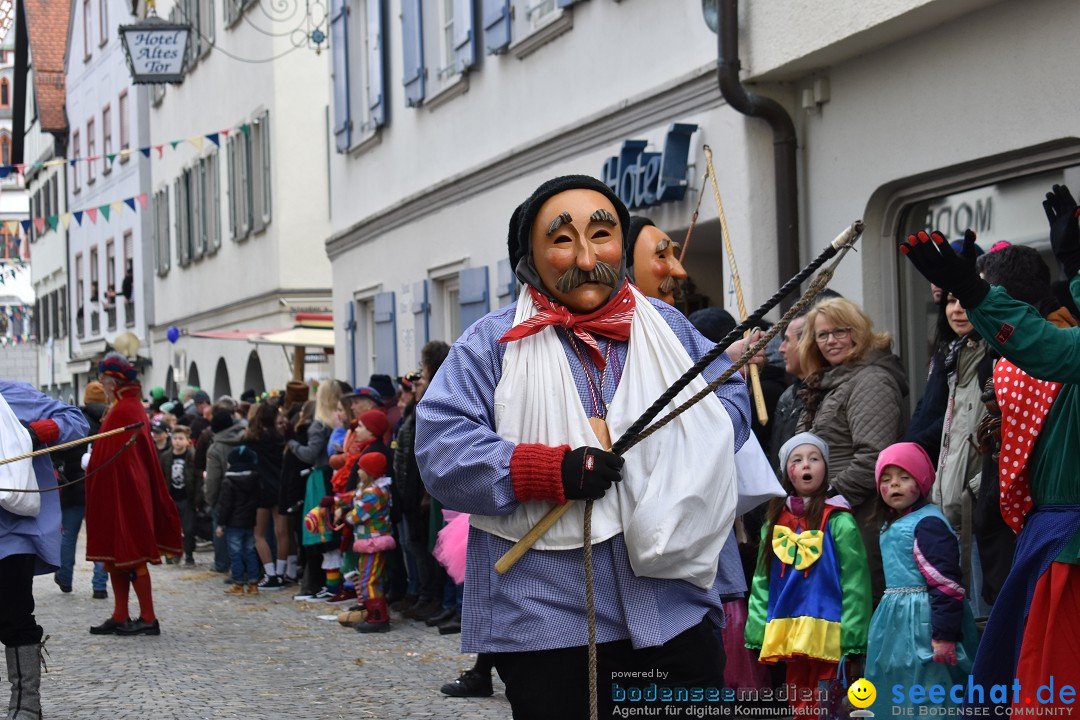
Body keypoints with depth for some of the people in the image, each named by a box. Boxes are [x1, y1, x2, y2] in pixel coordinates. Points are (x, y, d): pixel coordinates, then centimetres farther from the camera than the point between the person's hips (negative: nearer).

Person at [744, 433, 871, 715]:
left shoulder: (838, 521, -6)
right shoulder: (775, 520, 11)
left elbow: (854, 581, -9)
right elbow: (762, 580, 12)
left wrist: (851, 638, -14)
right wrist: (757, 630, 3)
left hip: (826, 634, -5)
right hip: (788, 635, 5)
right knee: (800, 706, 13)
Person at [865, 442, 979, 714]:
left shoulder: (928, 523, -15)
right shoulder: (892, 525, 15)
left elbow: (946, 583, -21)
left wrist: (944, 634, -24)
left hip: (922, 620, -10)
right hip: (897, 621, 10)